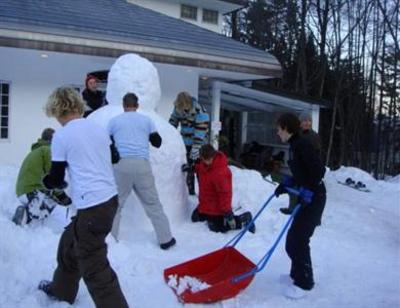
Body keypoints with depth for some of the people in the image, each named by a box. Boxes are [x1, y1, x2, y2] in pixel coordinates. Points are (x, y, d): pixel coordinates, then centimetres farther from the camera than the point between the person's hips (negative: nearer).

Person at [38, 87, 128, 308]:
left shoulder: (61, 136, -9)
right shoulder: (98, 128, 10)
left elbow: (56, 179, -1)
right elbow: (113, 159, 22)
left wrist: (46, 181, 21)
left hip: (92, 207, -9)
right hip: (109, 198, 9)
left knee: (95, 269, -1)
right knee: (69, 243, 28)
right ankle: (61, 289, 48)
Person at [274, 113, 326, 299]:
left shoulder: (302, 145, -18)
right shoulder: (294, 146, 12)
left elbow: (319, 170, -25)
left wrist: (307, 191, -24)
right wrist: (285, 186, 14)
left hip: (313, 198, -10)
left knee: (297, 240, -7)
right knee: (295, 238, 17)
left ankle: (304, 283, 4)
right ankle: (297, 273, 33)